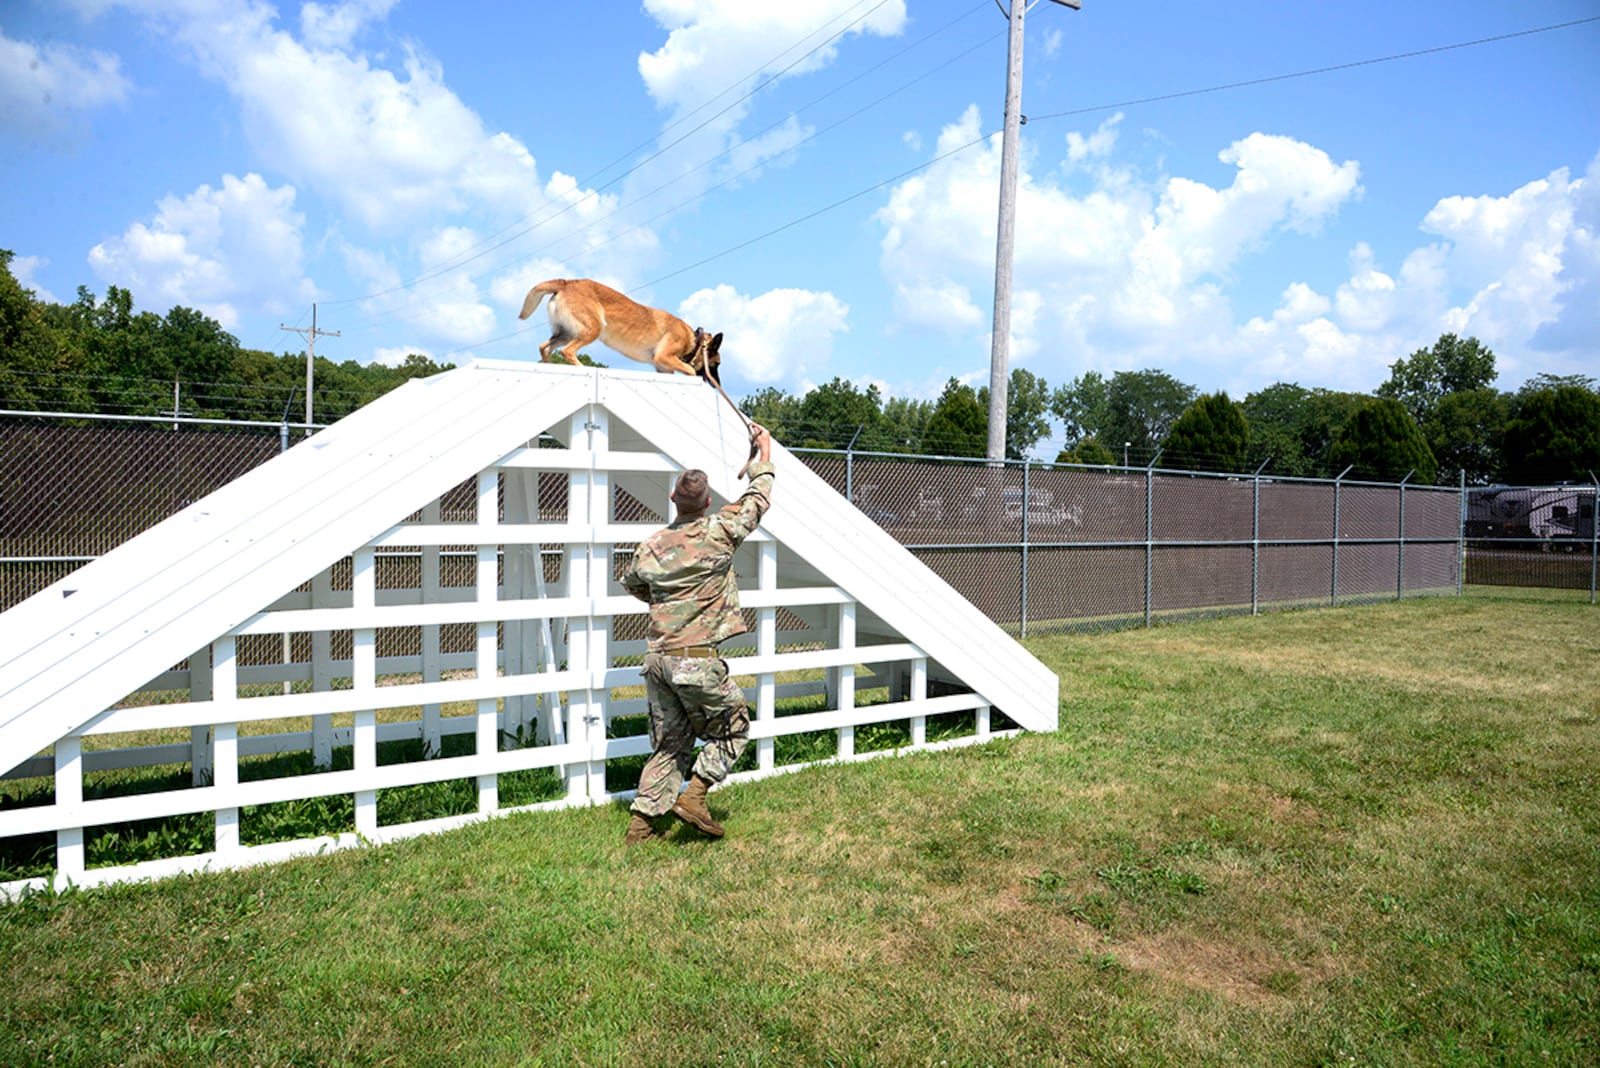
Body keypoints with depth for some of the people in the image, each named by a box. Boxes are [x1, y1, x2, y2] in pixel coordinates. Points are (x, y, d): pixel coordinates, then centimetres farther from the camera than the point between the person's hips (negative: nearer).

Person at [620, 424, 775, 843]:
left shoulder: (650, 547, 7)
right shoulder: (719, 532, -7)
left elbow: (631, 584, 28)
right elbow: (758, 500, 8)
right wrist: (764, 454, 22)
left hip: (656, 657, 6)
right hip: (696, 658, -6)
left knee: (669, 743, 15)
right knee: (733, 729, 14)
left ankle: (642, 823, 14)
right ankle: (694, 794, 2)